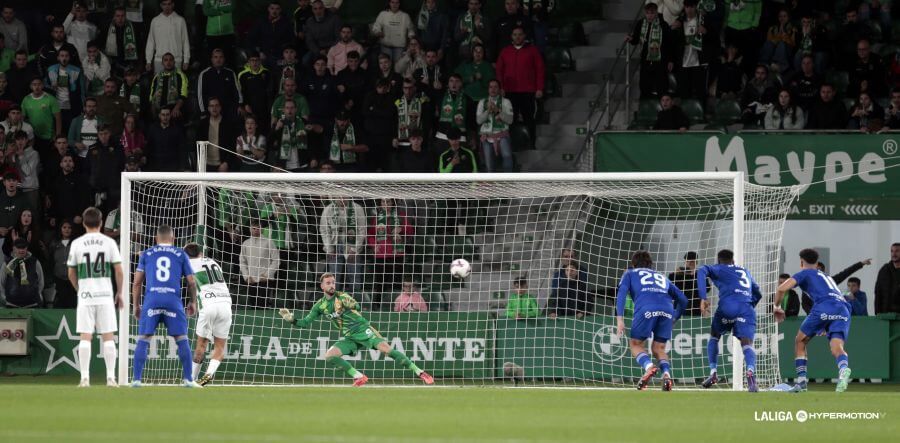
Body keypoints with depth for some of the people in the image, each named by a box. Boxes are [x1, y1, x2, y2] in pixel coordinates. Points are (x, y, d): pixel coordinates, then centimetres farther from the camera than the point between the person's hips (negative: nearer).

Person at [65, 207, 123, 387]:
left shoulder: (77, 244, 2)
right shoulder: (109, 242, 0)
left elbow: (71, 273, 6)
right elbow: (118, 271, -1)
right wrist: (119, 293, 11)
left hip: (85, 295, 0)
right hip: (105, 294, 0)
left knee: (85, 337, 1)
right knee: (108, 337, 3)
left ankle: (85, 378, -6)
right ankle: (111, 377, -2)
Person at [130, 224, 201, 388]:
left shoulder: (147, 254, 16)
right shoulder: (180, 254, 15)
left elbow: (137, 282, 13)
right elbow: (191, 282, 15)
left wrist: (136, 305, 20)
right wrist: (193, 302, 30)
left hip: (151, 300, 0)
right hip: (173, 300, 0)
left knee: (143, 340, 3)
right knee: (182, 340, 6)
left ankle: (137, 379, -3)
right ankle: (188, 379, 3)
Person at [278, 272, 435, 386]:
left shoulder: (342, 297, -7)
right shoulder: (320, 306, 6)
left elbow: (357, 307, -24)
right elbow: (306, 322, 9)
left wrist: (350, 304, -47)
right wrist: (291, 319, -8)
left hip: (363, 330, -5)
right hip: (348, 338, 5)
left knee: (386, 349, -23)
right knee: (329, 355, -16)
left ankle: (419, 372, -19)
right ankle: (358, 377, -6)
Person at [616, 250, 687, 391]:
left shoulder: (630, 274, 29)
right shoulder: (662, 277, 38)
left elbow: (622, 293, 10)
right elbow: (683, 300, 31)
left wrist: (619, 319, 2)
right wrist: (674, 319, 42)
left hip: (646, 309, -3)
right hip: (667, 309, 3)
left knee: (635, 344, 13)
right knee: (659, 349, 16)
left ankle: (648, 366, -16)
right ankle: (666, 373, -12)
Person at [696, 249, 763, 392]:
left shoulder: (718, 269, 21)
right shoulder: (745, 272, 33)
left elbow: (702, 271, 0)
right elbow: (757, 294, 37)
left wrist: (703, 298, -7)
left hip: (728, 306, -2)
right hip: (747, 308, 2)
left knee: (714, 337, 24)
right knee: (747, 344, -11)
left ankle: (713, 373, 15)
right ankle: (751, 371, -41)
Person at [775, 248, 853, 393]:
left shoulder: (805, 273, 19)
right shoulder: (827, 276, 38)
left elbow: (782, 288, 5)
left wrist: (777, 307, 23)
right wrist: (826, 327, 53)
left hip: (824, 307, -5)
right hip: (843, 309, 5)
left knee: (800, 341, 16)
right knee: (837, 347, -13)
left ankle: (801, 381, 11)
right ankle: (844, 369, -48)